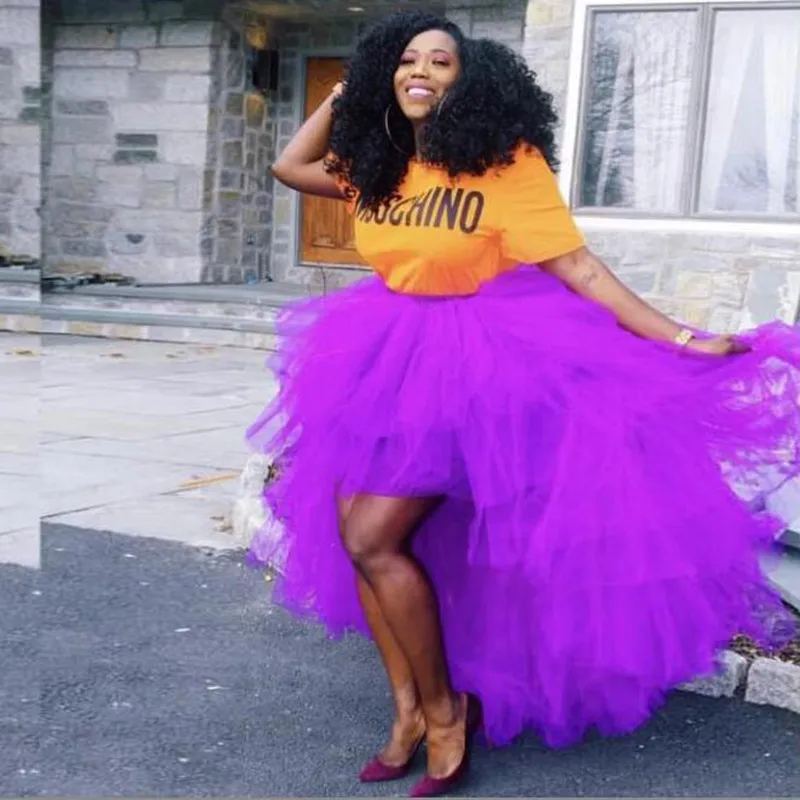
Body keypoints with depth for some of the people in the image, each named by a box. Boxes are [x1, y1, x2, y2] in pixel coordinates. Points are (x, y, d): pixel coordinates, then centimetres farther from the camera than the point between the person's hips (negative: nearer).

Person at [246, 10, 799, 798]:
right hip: (394, 359, 7)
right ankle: (409, 709, 15)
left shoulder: (505, 163, -11)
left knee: (374, 538, -15)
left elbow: (579, 268, -14)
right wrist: (348, 92, 12)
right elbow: (289, 166, 16)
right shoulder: (377, 165, 7)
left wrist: (682, 340, -19)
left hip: (478, 365, -7)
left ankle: (446, 710, 6)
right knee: (350, 528, -1)